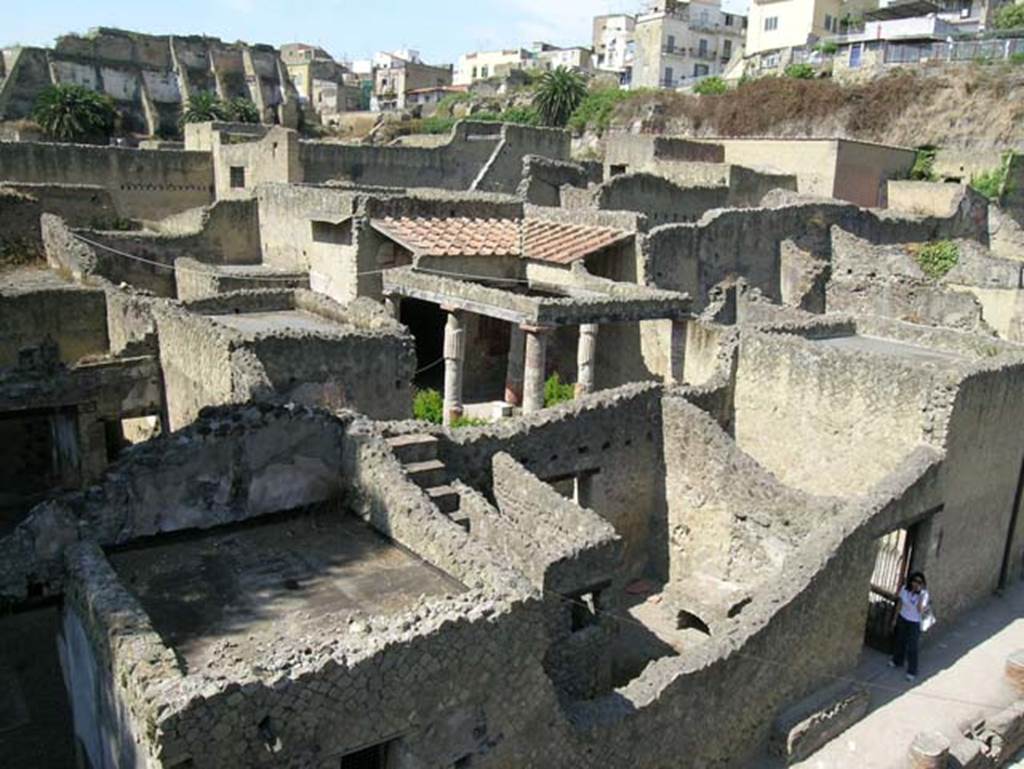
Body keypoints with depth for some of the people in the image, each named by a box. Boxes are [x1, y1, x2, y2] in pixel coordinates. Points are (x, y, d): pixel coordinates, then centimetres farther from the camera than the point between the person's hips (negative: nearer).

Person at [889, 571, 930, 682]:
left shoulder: (924, 594, -24)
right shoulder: (904, 589, -13)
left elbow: (920, 610, -37)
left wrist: (921, 594, -40)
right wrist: (895, 618, 9)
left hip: (914, 623, -4)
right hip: (902, 619, 4)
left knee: (912, 648, 0)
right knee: (900, 641, 23)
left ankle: (912, 672, 16)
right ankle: (897, 661, 45)